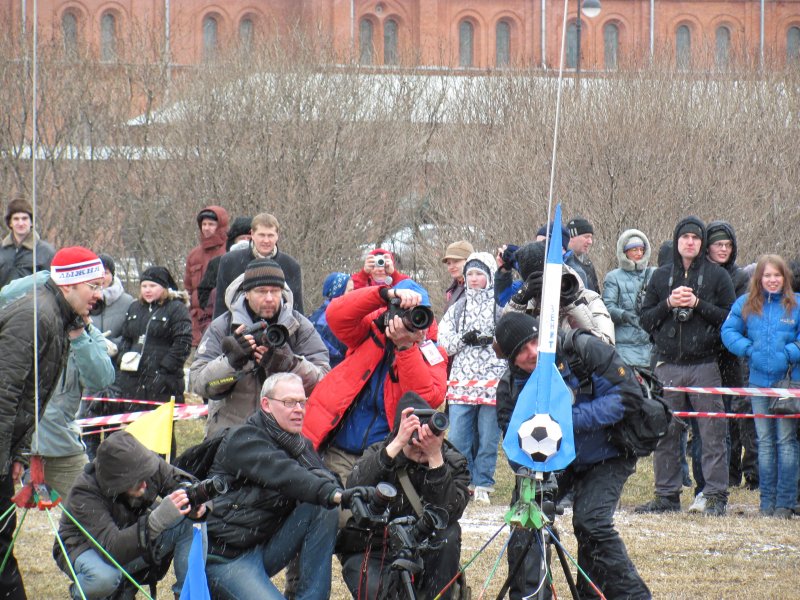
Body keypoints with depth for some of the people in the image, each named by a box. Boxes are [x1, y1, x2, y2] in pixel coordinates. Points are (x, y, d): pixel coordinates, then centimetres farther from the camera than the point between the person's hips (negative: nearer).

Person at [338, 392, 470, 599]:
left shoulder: (453, 464, -6)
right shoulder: (378, 454, -7)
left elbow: (448, 514, -24)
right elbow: (354, 490, -30)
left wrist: (435, 458, -33)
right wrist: (396, 445, -36)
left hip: (422, 553, 2)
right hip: (370, 552, -2)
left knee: (449, 534, -28)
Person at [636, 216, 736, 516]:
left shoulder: (717, 276, 5)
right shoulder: (661, 276, 13)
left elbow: (730, 317, 0)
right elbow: (645, 320, 11)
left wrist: (698, 304, -10)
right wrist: (668, 304, -6)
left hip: (705, 364, -3)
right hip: (668, 365, 3)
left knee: (712, 433, -5)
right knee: (665, 432, 4)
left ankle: (716, 495, -2)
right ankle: (667, 494, 11)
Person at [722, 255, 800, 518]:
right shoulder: (746, 304, 7)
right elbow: (728, 332, 7)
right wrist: (748, 349, -6)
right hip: (759, 381, 3)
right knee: (765, 441, 8)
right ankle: (767, 500, 13)